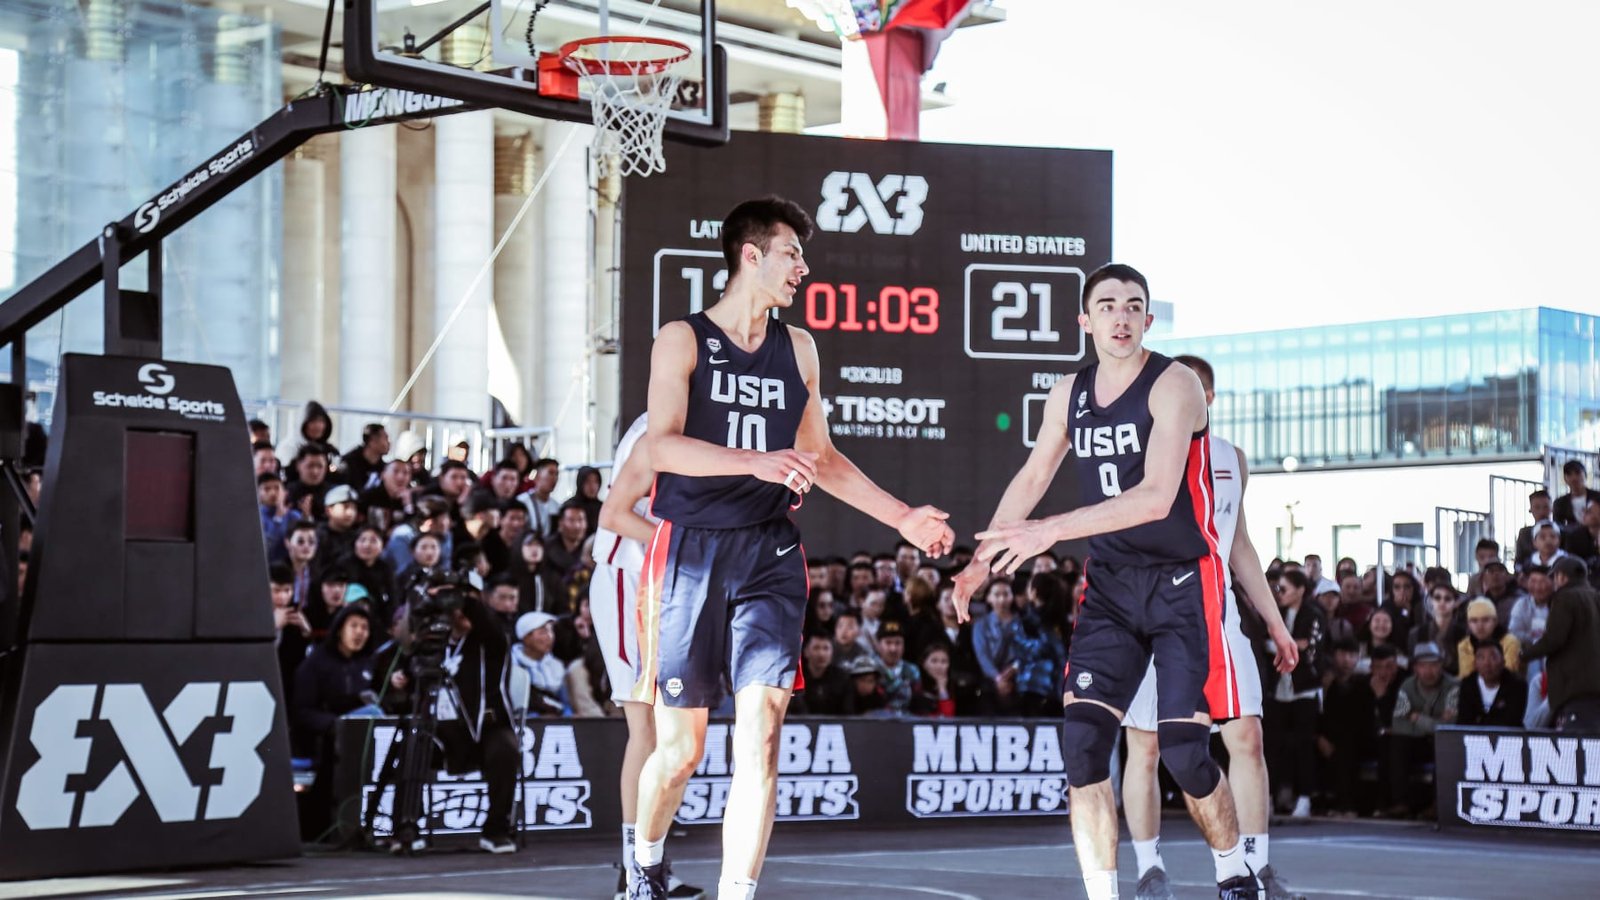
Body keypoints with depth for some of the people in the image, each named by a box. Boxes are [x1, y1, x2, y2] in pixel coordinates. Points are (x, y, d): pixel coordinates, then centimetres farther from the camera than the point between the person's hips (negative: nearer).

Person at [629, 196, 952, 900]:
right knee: (680, 747, 4)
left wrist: (902, 518, 19)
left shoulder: (798, 349, 14)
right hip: (692, 554, -3)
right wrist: (757, 461, -28)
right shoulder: (683, 339, 0)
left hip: (769, 557, 3)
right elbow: (662, 446, -14)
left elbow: (821, 458, 24)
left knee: (760, 733, -13)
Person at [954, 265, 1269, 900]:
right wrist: (983, 559, 8)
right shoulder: (1068, 395, 5)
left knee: (1182, 749, -8)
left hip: (1181, 585, -5)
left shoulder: (1174, 385, -15)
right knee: (1083, 742, -10)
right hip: (1109, 586, 5)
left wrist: (1052, 531, -31)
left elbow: (1156, 496, -26)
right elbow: (1031, 479, 18)